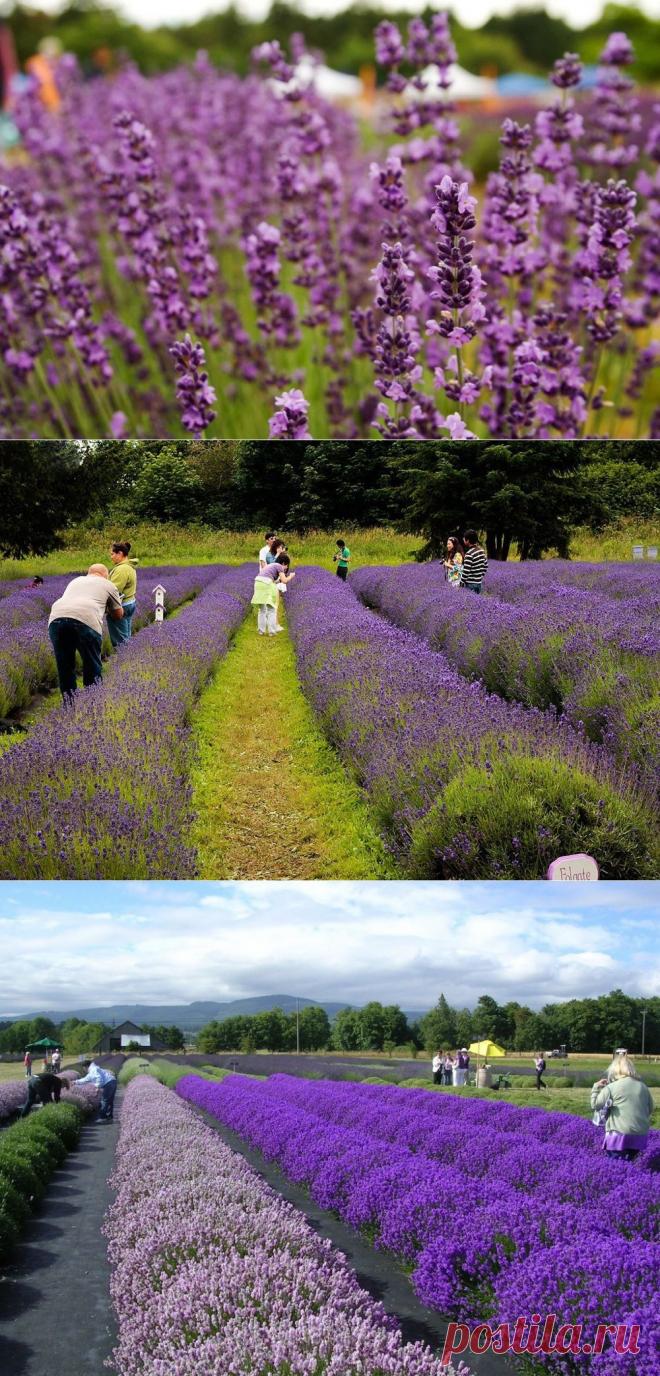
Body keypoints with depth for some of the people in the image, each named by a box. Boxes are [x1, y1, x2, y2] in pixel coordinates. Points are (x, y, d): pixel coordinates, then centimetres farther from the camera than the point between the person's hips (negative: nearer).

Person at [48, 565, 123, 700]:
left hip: (56, 618, 4)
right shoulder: (108, 584, 27)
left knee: (64, 668, 15)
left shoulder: (75, 581, 37)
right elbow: (118, 615, 33)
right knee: (92, 668, 10)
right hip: (86, 620, -4)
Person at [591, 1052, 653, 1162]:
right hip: (640, 1135, 5)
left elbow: (595, 1105, -1)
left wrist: (596, 1087, 11)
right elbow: (650, 1109, 16)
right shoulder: (643, 1086, 6)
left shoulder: (611, 1088, -7)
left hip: (620, 1134, -5)